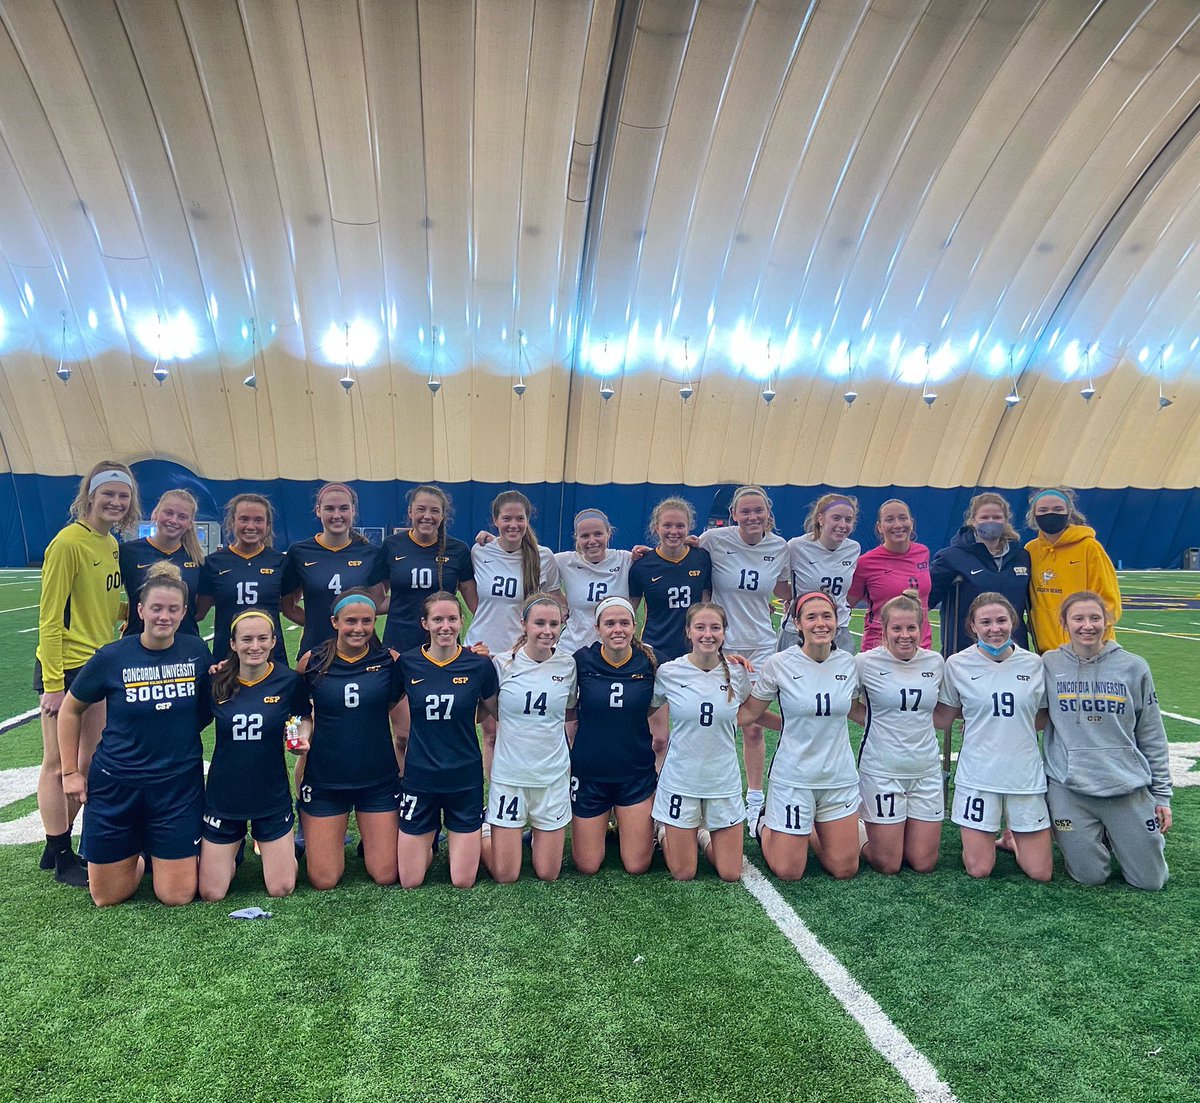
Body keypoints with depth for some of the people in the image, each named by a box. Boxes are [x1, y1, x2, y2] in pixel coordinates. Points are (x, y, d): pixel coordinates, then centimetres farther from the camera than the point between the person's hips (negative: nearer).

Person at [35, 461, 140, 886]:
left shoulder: (111, 544, 8)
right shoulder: (68, 542, -15)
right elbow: (49, 617, -15)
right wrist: (52, 684, -16)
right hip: (65, 668, -8)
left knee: (89, 763, 15)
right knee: (58, 765, 5)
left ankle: (59, 847, 30)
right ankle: (61, 859, 17)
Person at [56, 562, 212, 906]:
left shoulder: (197, 651, -5)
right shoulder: (111, 657, -9)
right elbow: (71, 710, 6)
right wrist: (70, 772, 4)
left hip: (179, 784, 0)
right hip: (116, 784, 0)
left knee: (178, 897, 1)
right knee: (106, 898, 11)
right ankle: (138, 857, 40)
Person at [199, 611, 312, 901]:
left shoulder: (289, 680, -10)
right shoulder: (217, 682, -8)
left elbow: (305, 717, 7)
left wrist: (302, 735, -13)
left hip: (272, 797, -1)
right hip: (224, 797, 1)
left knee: (281, 890, 5)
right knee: (211, 894, 6)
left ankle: (276, 848, 35)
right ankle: (235, 849, 35)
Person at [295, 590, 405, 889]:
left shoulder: (389, 660, -5)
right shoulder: (311, 662, -5)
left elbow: (400, 722, 5)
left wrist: (404, 768, 5)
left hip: (379, 780, 0)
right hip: (324, 780, 0)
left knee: (386, 876, 4)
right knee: (323, 881, 5)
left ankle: (369, 836, 34)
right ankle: (327, 837, 35)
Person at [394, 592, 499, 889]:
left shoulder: (479, 664, -9)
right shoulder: (407, 664, -6)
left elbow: (496, 711, 9)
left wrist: (459, 719, 2)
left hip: (465, 778, -1)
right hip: (420, 778, 1)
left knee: (463, 881, 5)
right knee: (411, 882, 8)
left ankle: (479, 831, 32)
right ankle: (430, 840, 36)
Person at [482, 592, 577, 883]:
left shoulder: (568, 665, -3)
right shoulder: (503, 663, -8)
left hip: (553, 777, 2)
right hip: (509, 775, -1)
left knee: (548, 874, 8)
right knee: (505, 876, 4)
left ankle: (538, 833, 37)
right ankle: (485, 829, 31)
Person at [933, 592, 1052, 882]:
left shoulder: (1034, 664, 1)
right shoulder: (958, 664, -4)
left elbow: (1045, 717, 13)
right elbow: (942, 720, 2)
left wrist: (1014, 728, -2)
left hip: (1026, 776, 2)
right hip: (978, 777, -2)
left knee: (1041, 873, 3)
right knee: (979, 870, 0)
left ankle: (1013, 836, 33)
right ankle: (988, 835, 31)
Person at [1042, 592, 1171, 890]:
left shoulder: (1133, 667, -1)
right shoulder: (1049, 664, -2)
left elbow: (1152, 737, 5)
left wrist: (1162, 795, 6)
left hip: (1128, 789, 1)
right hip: (1068, 790, -1)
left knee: (1150, 880, 6)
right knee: (1090, 877, 3)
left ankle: (1114, 837, 34)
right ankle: (1096, 840, 33)